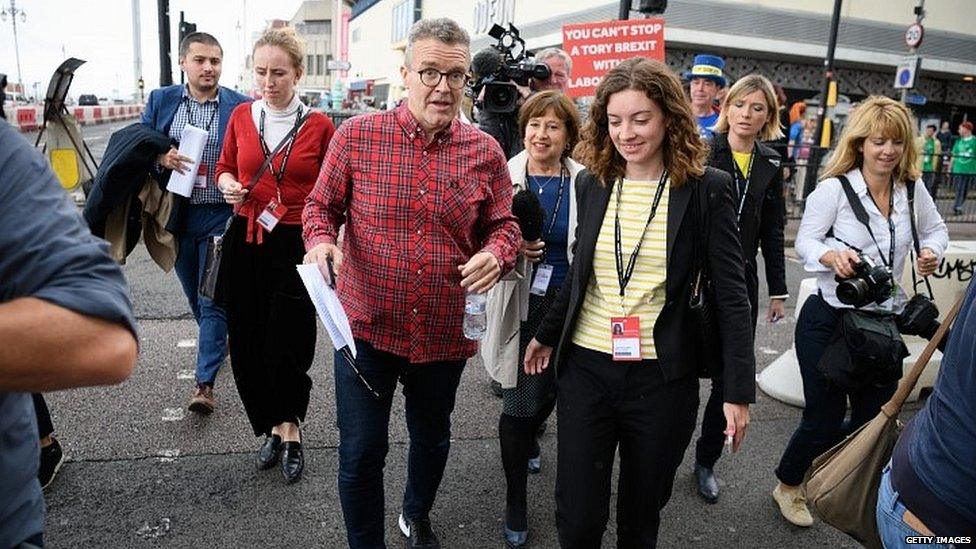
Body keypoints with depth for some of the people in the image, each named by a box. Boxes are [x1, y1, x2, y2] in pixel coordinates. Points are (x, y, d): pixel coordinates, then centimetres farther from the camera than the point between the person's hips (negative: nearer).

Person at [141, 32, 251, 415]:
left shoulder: (240, 106, -4)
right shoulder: (160, 101, 6)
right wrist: (160, 157, -13)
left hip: (220, 215, -4)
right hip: (175, 214, 4)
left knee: (213, 298, -3)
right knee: (195, 294, 18)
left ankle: (205, 382, 3)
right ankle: (219, 341, 43)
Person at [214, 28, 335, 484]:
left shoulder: (318, 125, -5)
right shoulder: (241, 116, 4)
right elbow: (224, 166, 18)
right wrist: (228, 185, -5)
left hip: (295, 244, -4)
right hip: (245, 241, 4)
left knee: (287, 341, -2)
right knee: (247, 339, 9)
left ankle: (284, 427, 23)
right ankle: (283, 427, 27)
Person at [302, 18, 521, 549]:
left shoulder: (485, 152, -2)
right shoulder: (356, 135, -7)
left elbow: (504, 224, 5)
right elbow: (321, 206, 3)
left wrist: (495, 254, -18)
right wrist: (321, 241, -19)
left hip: (445, 332, 3)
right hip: (367, 325, -2)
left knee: (432, 438, 24)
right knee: (361, 451, 6)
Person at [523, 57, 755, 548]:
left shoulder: (706, 190, -7)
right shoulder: (592, 184, 3)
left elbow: (731, 295, -5)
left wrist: (738, 390, -8)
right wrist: (547, 336, 22)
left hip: (661, 378, -2)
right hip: (585, 369, 3)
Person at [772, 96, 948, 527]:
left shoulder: (912, 189, 3)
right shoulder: (834, 188, -11)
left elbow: (935, 230, 17)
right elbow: (805, 240, -9)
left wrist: (932, 251, -5)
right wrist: (832, 254, -30)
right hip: (829, 319, -5)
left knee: (876, 419, 14)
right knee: (825, 419, 2)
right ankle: (788, 486, 30)